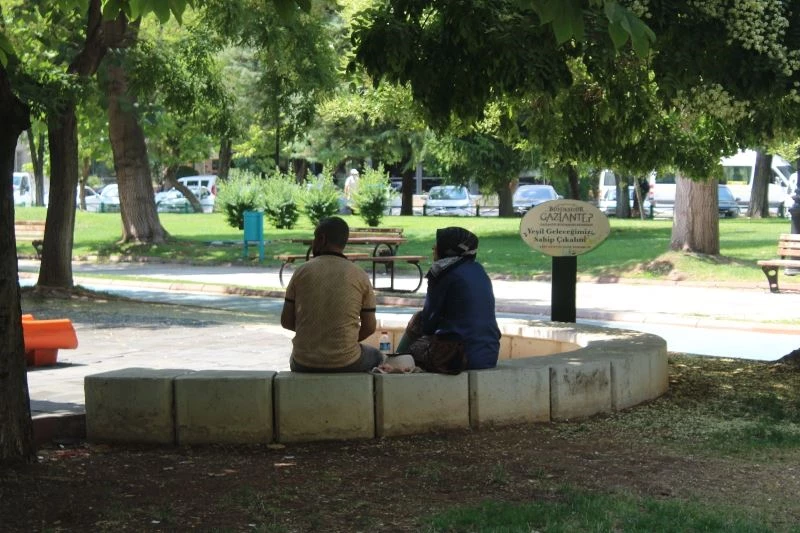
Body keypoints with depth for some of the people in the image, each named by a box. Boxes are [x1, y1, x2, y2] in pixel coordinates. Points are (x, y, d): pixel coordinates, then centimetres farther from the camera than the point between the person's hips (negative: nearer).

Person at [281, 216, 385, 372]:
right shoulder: (360, 276, -4)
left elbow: (286, 321, -1)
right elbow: (369, 327, -2)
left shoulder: (302, 271, -4)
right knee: (376, 356, 34)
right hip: (346, 363, -1)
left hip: (305, 365, 1)